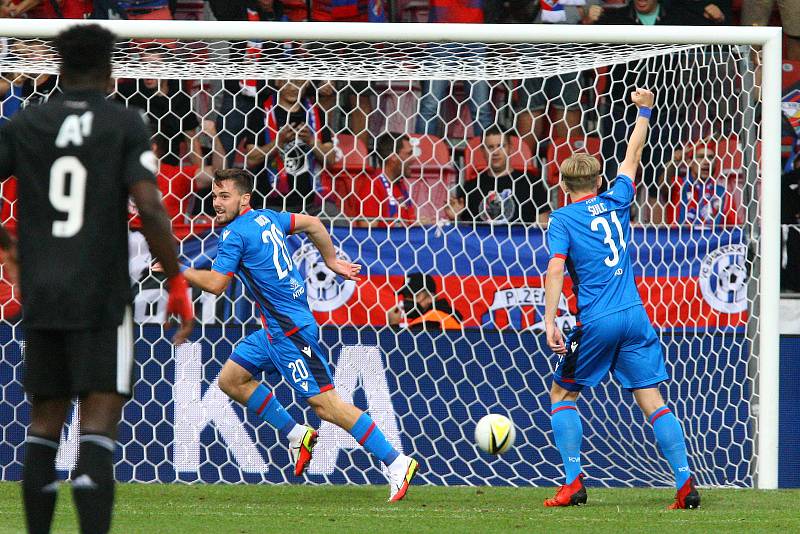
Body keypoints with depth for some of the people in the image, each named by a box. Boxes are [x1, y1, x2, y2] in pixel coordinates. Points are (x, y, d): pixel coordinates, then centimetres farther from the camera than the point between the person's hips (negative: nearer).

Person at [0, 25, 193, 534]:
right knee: (100, 421, -7)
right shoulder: (125, 124, -3)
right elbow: (150, 208, -12)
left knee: (45, 421, 14)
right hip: (102, 297, -4)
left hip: (41, 296, 4)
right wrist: (179, 284, -5)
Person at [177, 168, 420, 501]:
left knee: (325, 404, -11)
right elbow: (312, 224, 22)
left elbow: (215, 284, -18)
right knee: (231, 379, 13)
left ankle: (396, 464, -12)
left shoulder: (236, 234, -15)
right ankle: (296, 435, 17)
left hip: (290, 330, -10)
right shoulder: (266, 217, 11)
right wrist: (332, 261, 29)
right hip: (276, 328, 10)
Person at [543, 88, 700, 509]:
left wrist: (549, 322, -19)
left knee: (562, 395, 13)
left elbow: (555, 269, -15)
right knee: (652, 401, 2)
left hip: (595, 324, -4)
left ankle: (573, 482, 1)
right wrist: (644, 111, 39)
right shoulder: (615, 203, 10)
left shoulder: (563, 219, -1)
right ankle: (685, 481, -11)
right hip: (635, 317, 4)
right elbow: (632, 157, 26)